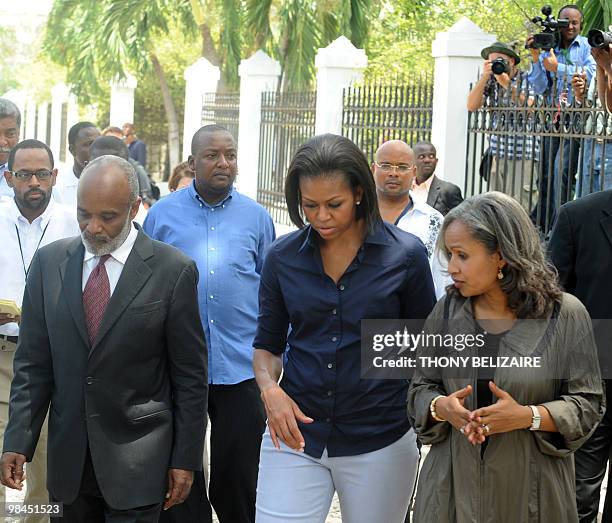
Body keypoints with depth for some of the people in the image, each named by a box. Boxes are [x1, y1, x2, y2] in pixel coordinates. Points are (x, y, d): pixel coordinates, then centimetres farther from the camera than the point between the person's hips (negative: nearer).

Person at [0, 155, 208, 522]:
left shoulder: (173, 270, -7)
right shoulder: (49, 263, 3)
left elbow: (190, 374, -3)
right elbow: (33, 363, 5)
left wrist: (186, 459, -3)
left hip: (137, 460, -3)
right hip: (68, 456, 3)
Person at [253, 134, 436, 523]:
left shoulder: (405, 254, -5)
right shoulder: (283, 257, 2)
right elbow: (267, 344, 11)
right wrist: (270, 389, -9)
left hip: (380, 442, -1)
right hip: (296, 433, 2)